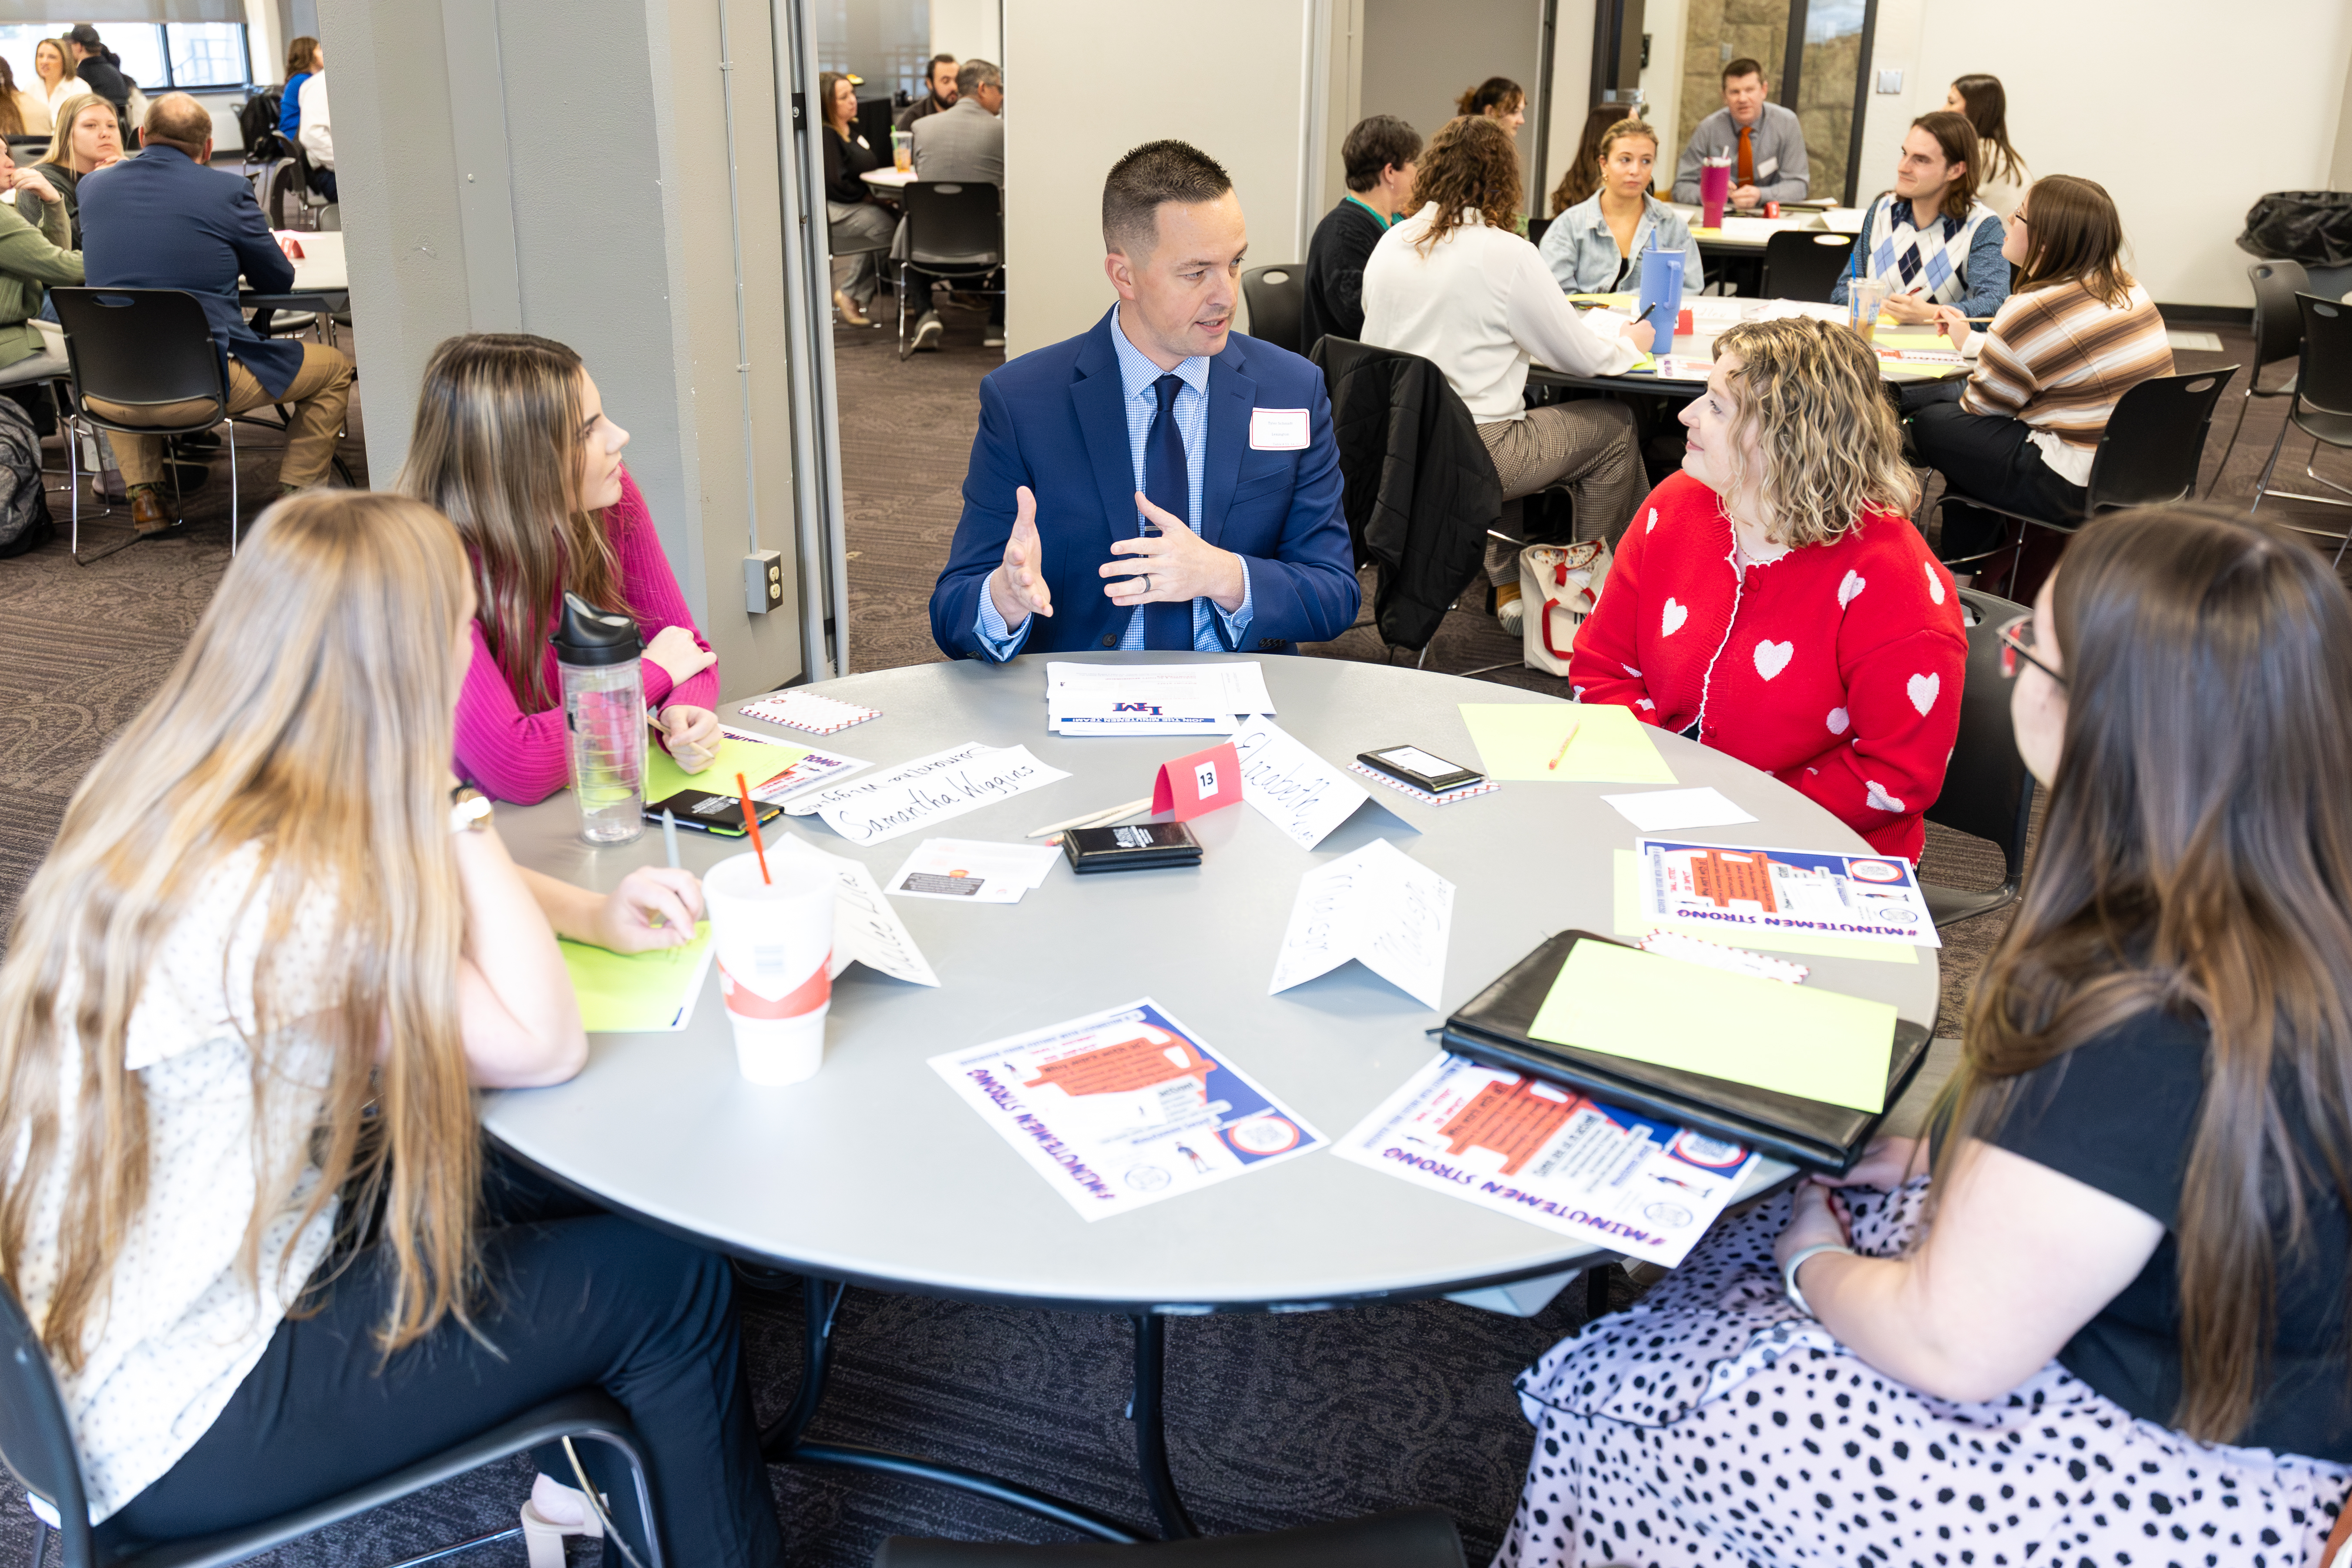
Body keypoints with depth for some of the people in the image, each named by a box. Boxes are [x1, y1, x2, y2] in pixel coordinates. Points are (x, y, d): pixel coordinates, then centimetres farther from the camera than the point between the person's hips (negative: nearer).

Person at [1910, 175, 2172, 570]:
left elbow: (1982, 404, -5)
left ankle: (1966, 564, 24)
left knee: (1931, 423, 6)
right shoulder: (2127, 288, 7)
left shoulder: (2034, 311, -20)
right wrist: (1973, 341, 33)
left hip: (2077, 487, -9)